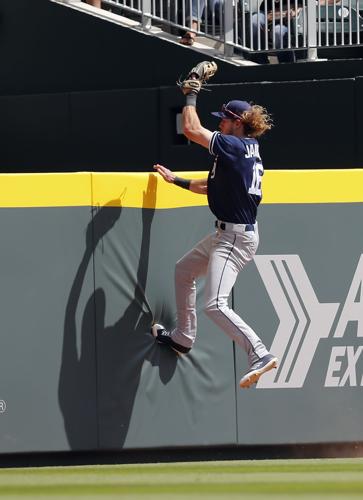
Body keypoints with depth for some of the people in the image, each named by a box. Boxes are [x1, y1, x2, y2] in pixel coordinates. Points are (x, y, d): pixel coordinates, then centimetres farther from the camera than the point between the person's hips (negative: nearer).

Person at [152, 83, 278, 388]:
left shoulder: (234, 146, -17)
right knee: (183, 270, 27)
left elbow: (191, 129, -17)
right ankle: (183, 338, 38)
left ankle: (260, 355, -25)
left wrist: (191, 96, -2)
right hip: (226, 234, 11)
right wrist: (177, 181, 29)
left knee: (214, 304, -20)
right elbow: (213, 187, 24)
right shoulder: (247, 151, 13)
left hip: (235, 237, -11)